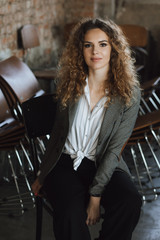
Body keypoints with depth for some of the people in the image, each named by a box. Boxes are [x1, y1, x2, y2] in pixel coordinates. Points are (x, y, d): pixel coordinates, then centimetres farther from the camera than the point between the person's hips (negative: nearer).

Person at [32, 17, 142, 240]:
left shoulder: (129, 93, -7)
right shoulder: (69, 83, 1)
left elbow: (115, 149, -10)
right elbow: (58, 130, 10)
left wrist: (96, 196, -16)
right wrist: (42, 174, 13)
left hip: (105, 165, 0)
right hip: (65, 163, 1)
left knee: (130, 202, -32)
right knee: (71, 215, -31)